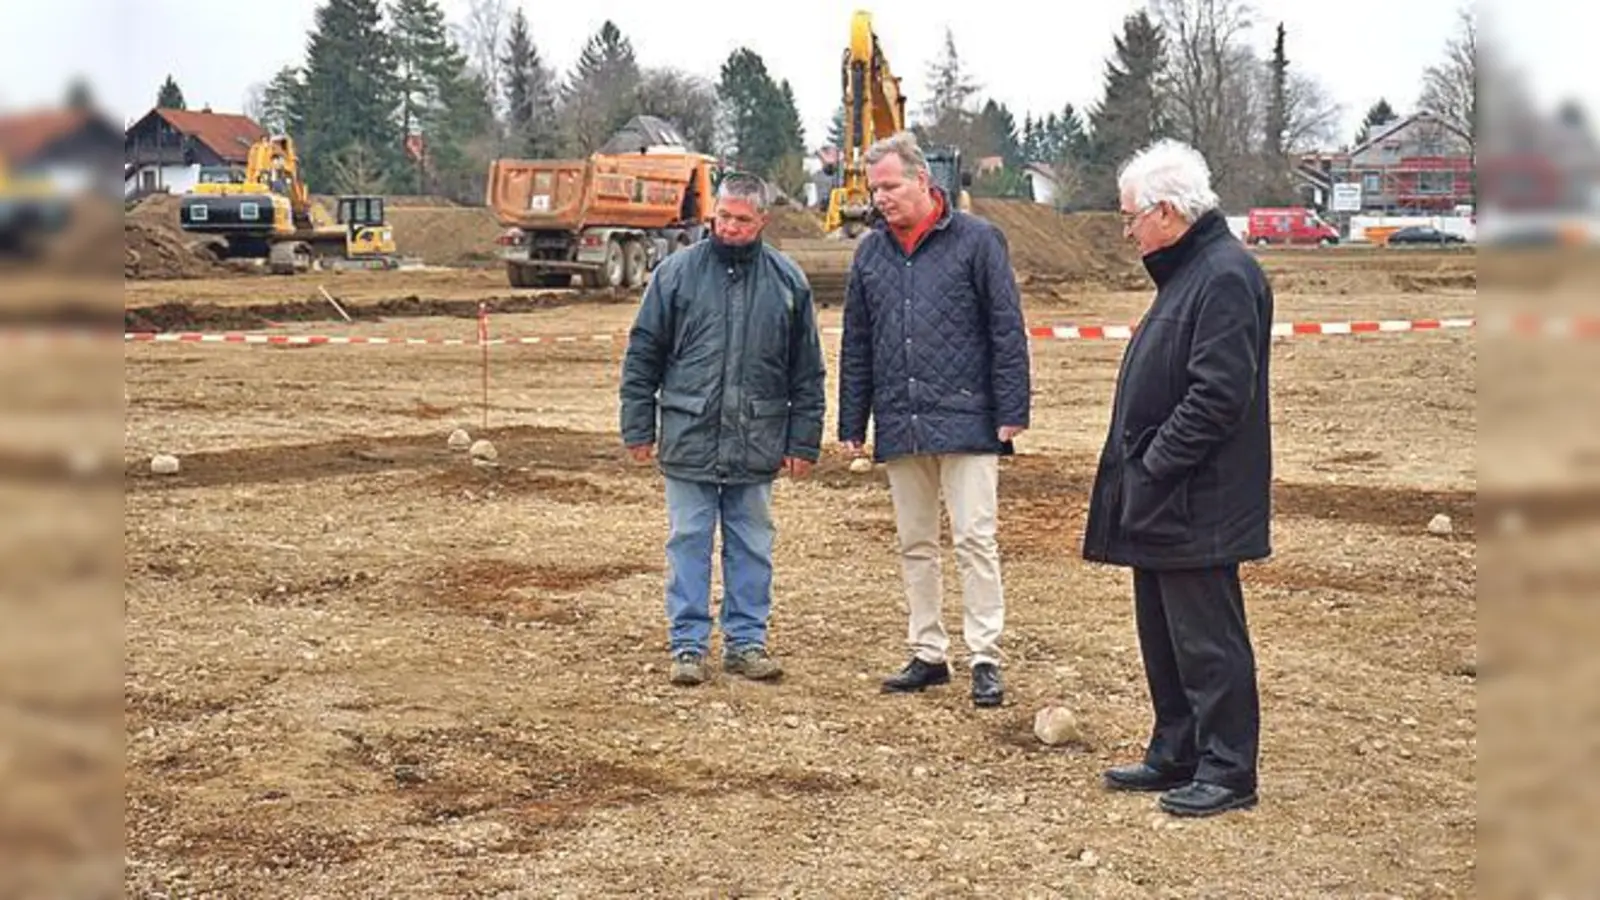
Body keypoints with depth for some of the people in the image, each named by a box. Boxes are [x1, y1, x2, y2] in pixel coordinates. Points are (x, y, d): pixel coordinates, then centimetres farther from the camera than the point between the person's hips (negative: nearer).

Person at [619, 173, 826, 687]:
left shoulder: (788, 281, 5)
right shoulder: (676, 272, 1)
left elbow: (807, 370, 8)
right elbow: (643, 355, 5)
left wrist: (804, 441, 5)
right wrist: (638, 428, 1)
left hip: (757, 445, 1)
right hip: (689, 440, -1)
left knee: (752, 545, 9)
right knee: (689, 543, 4)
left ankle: (747, 640, 19)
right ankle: (688, 644, 12)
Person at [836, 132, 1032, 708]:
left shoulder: (976, 240, -3)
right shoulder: (871, 251, 11)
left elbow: (1007, 330, -4)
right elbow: (856, 346, 15)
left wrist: (1012, 413, -8)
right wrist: (851, 425, 13)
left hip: (965, 419, -5)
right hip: (899, 424, 5)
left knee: (974, 540, -5)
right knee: (915, 545, 11)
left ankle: (984, 657, 2)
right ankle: (928, 654, 20)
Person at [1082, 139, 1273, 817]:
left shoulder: (1226, 277, -17)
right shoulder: (1187, 272, 15)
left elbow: (1218, 395, -24)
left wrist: (1155, 463, -19)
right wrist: (1138, 469, 14)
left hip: (1195, 506, -10)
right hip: (1159, 504, 11)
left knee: (1206, 640, -2)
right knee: (1163, 634, 17)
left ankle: (1227, 771, 8)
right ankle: (1175, 755, 28)